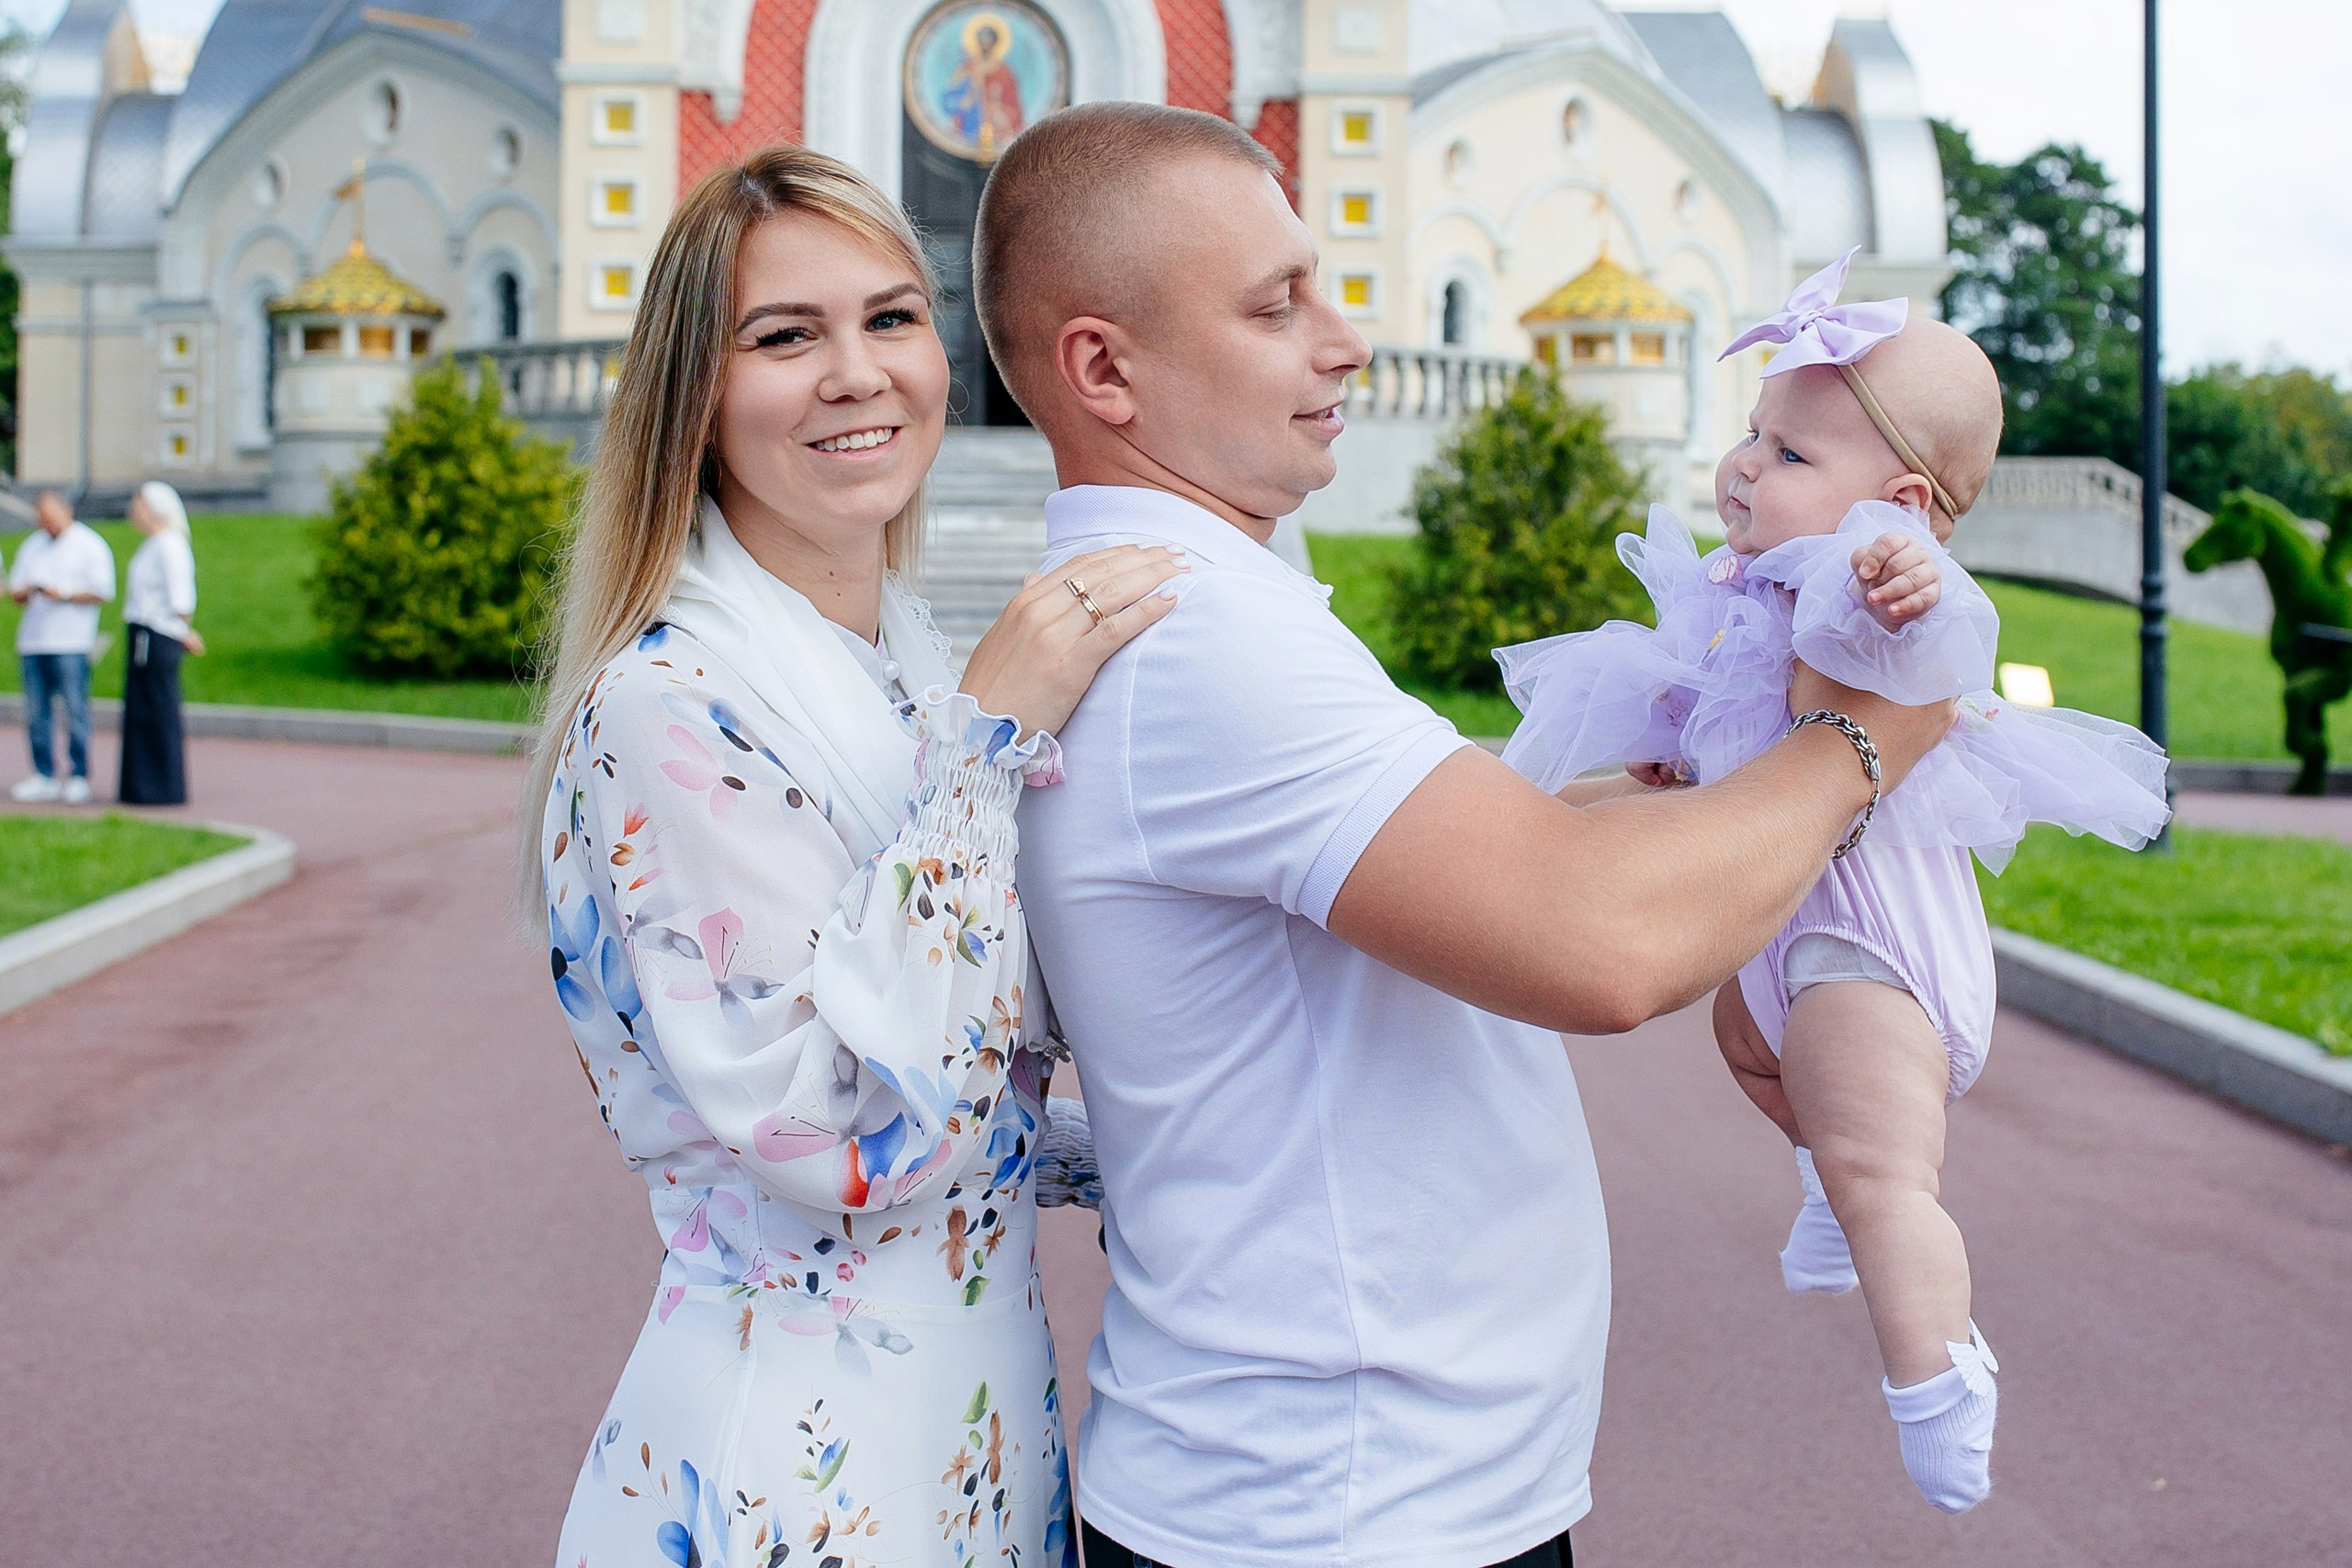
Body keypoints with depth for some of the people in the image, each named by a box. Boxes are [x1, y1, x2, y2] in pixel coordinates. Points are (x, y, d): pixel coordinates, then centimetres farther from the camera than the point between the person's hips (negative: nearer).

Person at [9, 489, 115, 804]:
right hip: (32, 641, 6)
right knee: (36, 713, 4)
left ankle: (78, 777, -1)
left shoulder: (89, 545, 1)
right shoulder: (32, 546, 19)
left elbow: (102, 592, -5)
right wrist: (26, 591, -5)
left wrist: (64, 595, -15)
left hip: (71, 642, -6)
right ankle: (44, 776, 10)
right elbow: (15, 592, 18)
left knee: (75, 710, -6)